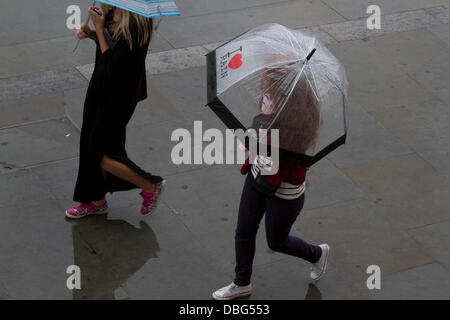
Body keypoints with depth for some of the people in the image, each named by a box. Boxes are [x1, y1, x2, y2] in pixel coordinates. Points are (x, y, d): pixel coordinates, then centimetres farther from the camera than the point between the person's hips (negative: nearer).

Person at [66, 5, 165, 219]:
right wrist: (90, 33, -5)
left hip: (118, 94, -9)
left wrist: (99, 28, -20)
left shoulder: (136, 23, -30)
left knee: (100, 154, 3)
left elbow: (112, 62, -25)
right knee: (91, 145, 20)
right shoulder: (112, 12, -4)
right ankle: (97, 201, 38)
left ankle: (150, 186, 20)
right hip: (102, 85, 9)